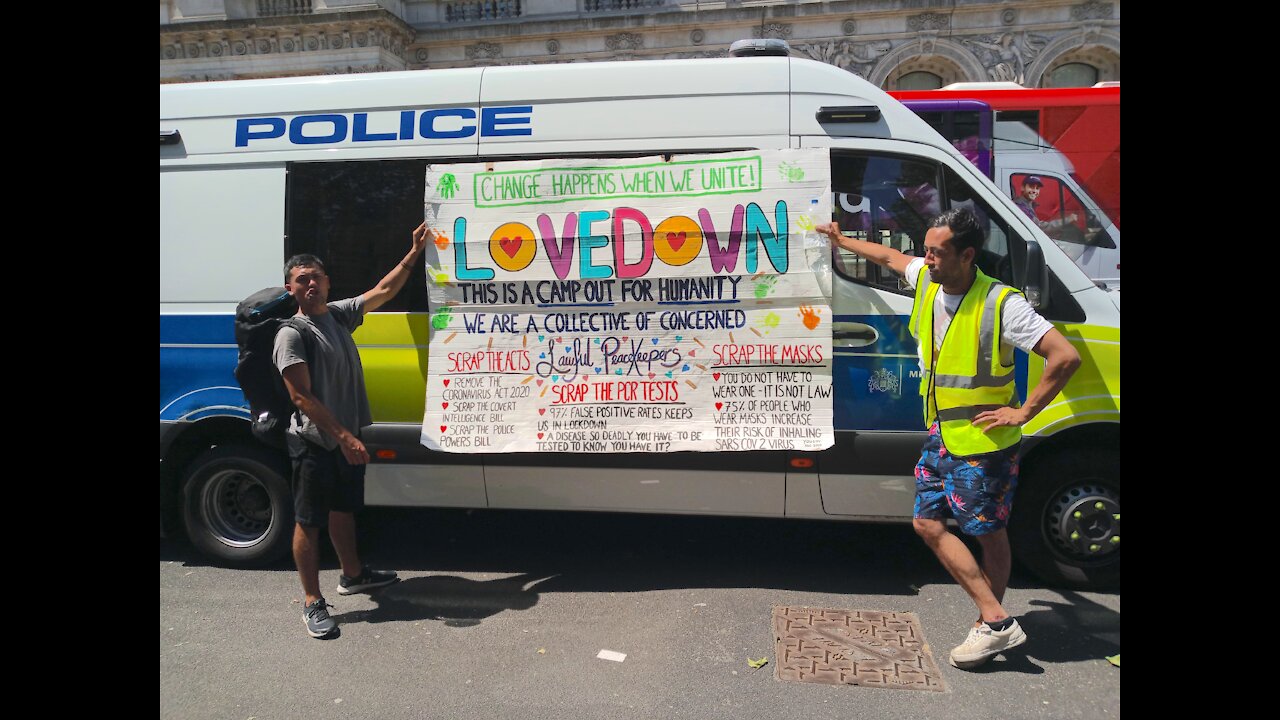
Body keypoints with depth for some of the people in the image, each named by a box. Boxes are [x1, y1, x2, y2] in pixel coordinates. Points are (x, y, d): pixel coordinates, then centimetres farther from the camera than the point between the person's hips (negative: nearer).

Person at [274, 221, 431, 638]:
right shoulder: (292, 335, -15)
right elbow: (302, 397, -20)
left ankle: (352, 575, 40)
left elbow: (384, 291, 14)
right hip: (313, 443, -7)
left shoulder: (340, 314, 5)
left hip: (347, 438, 7)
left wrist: (415, 252, 12)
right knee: (309, 521, 3)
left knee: (343, 510, 22)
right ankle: (313, 603, 13)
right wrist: (344, 436, -24)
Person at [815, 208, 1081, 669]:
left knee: (989, 532, 4)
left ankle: (993, 625, 17)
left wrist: (1023, 412, -18)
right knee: (928, 523, 6)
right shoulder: (926, 280, 0)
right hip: (941, 435, 8)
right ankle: (995, 620, 15)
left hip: (984, 442, -7)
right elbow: (888, 256, 22)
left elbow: (1065, 356, -23)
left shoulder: (1001, 303, -21)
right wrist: (843, 241, 33)